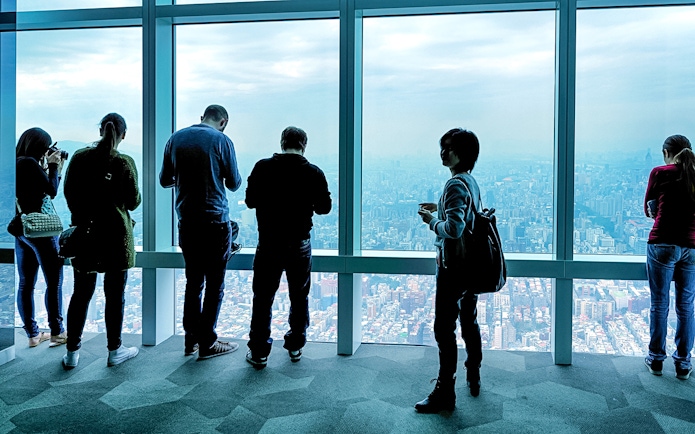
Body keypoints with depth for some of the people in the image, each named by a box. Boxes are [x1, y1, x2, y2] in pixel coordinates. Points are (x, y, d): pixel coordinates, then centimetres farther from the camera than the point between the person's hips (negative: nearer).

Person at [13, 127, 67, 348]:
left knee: (26, 284, 9)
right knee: (54, 280, 2)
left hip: (20, 228, 9)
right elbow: (52, 191, -14)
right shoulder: (29, 163, -16)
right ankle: (56, 333, 8)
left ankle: (33, 334, 17)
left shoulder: (17, 163, 9)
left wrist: (48, 168, 8)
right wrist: (54, 167, -3)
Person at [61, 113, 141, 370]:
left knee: (81, 293, 11)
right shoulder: (124, 163, -11)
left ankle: (72, 353, 17)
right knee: (115, 294, 7)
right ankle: (115, 350, 18)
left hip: (84, 233, 3)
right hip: (115, 235, -3)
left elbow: (68, 193, 6)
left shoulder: (79, 158, -1)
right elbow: (133, 202, -7)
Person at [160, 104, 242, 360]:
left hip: (186, 221, 5)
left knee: (193, 281, 14)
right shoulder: (221, 140, -6)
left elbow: (164, 180, 11)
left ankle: (190, 340, 19)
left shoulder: (176, 139, 7)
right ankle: (207, 343, 8)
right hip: (215, 221, -5)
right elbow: (234, 184, -1)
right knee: (215, 284, 3)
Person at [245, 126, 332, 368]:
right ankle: (295, 346, 25)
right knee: (299, 297, 16)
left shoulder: (263, 168, -8)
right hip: (300, 244, 1)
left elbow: (250, 201, -1)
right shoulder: (314, 173, -6)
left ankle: (259, 353, 9)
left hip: (269, 243, -1)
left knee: (263, 299, 7)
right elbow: (324, 208, 3)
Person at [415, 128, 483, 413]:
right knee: (469, 322, 21)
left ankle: (445, 393, 5)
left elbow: (454, 228, -30)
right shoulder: (471, 181, 10)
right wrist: (440, 209, 15)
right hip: (471, 264, 10)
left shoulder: (456, 185, -20)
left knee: (444, 329, -3)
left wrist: (431, 221, -14)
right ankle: (473, 378, 35)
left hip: (453, 266, -10)